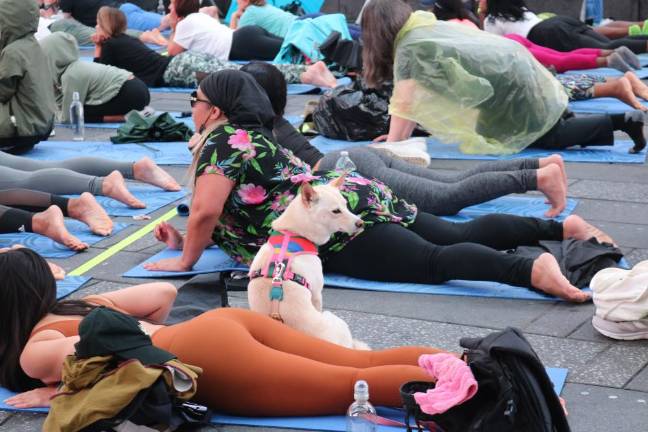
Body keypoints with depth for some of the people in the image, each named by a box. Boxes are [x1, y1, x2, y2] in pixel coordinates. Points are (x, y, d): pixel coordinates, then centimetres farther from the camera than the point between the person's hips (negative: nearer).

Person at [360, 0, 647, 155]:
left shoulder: (407, 49, -15)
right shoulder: (423, 26, 12)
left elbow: (404, 105, -17)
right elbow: (419, 101, 18)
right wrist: (398, 136, 17)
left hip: (508, 80, -8)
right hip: (511, 63, 8)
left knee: (548, 139, 6)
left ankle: (621, 122, 4)